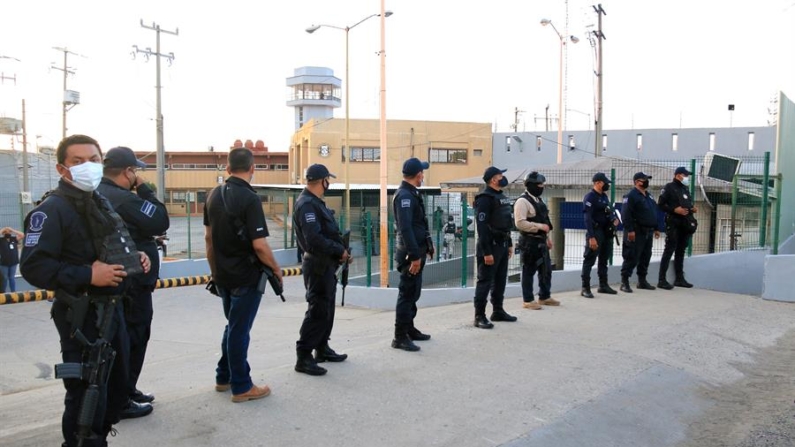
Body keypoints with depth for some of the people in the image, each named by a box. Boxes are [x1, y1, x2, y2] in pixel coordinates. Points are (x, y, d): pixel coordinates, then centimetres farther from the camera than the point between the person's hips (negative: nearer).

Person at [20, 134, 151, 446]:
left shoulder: (101, 203, 16)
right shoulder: (52, 209, -13)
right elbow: (33, 267, -22)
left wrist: (135, 258, 8)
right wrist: (87, 275, -27)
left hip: (112, 309, 9)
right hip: (81, 316, -9)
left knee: (116, 389, 19)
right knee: (87, 397, -4)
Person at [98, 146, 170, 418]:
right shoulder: (124, 199, -23)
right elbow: (161, 222, -18)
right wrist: (143, 189, -12)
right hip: (132, 283, -10)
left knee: (122, 337, 20)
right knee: (133, 338, 1)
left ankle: (125, 391, 32)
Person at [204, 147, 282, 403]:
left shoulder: (214, 195, 5)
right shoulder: (249, 198, -19)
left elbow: (209, 237, 12)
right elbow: (259, 245, -23)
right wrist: (276, 269, -8)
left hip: (223, 275, 7)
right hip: (246, 276, -7)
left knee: (233, 326, 21)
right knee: (240, 329, 2)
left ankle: (224, 378, 31)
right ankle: (241, 387, 13)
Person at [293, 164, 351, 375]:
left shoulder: (315, 202, 15)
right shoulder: (307, 204, -18)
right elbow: (314, 239, -27)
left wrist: (341, 251, 6)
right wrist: (339, 251, -18)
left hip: (326, 264, 11)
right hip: (318, 265, -10)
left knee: (327, 308, 17)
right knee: (318, 311, -7)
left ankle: (322, 348, 29)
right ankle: (303, 357, -1)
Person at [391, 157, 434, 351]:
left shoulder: (411, 193, 14)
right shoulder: (404, 195, -18)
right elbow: (405, 228, -25)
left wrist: (427, 245, 20)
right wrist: (414, 255, -26)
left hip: (417, 250, 10)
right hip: (410, 253, -10)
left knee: (413, 292, 18)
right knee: (407, 294, -5)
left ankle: (409, 329, 29)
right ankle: (400, 337, 2)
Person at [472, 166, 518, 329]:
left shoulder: (501, 196, 15)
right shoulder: (485, 198, -15)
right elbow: (482, 227, -21)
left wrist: (509, 244, 19)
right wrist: (486, 252, -24)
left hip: (502, 244, 9)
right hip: (491, 246, -9)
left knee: (500, 280, 15)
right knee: (485, 281, -5)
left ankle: (498, 311, 26)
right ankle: (479, 316, -1)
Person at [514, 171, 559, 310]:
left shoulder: (538, 200, 16)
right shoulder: (522, 201, -15)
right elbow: (520, 223, -24)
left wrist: (547, 237, 22)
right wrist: (539, 226, -24)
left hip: (541, 241, 10)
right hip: (530, 242, -9)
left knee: (546, 269, 15)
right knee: (529, 271, -1)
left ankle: (545, 296, 28)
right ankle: (528, 300, 8)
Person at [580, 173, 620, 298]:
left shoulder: (604, 196, 13)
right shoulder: (590, 197, -13)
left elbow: (610, 210, 26)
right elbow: (587, 218, -19)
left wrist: (615, 219, 2)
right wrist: (591, 237, -25)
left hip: (607, 231, 9)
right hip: (596, 232, -9)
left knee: (604, 259, 15)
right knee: (589, 260, -7)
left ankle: (603, 285, 25)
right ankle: (585, 288, -4)